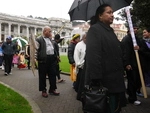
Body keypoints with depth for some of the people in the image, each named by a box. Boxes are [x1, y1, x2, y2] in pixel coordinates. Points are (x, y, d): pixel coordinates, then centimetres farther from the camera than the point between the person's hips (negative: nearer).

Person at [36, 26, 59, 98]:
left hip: (52, 59, 7)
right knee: (43, 75, 4)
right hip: (43, 59, -6)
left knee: (53, 74, 10)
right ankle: (43, 90, 17)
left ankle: (52, 89, 23)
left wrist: (56, 56, 20)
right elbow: (36, 50, -9)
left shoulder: (50, 39, 18)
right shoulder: (39, 40, -5)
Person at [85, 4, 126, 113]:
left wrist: (121, 72, 22)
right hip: (104, 80, -9)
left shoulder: (110, 31, 18)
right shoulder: (94, 29, -10)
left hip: (115, 79, 9)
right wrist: (96, 79, -27)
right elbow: (93, 55, -21)